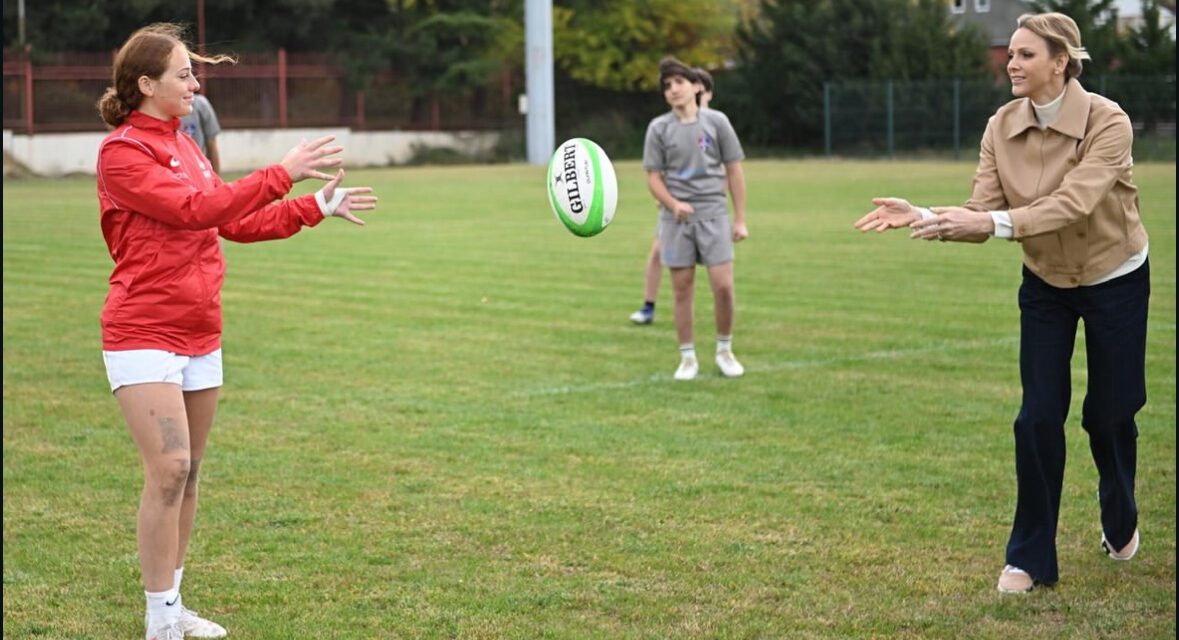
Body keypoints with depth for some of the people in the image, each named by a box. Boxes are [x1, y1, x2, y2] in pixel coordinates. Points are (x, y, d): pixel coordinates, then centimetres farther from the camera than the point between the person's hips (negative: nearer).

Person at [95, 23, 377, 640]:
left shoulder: (184, 145, 13)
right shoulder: (122, 153, -12)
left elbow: (236, 222, 20)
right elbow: (193, 209, -22)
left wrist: (317, 206, 16)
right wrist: (282, 173, -22)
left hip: (199, 335, 8)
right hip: (143, 335, -8)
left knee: (188, 471, 11)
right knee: (169, 468, -15)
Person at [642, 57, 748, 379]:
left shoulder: (716, 121, 2)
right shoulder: (659, 128, 2)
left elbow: (734, 170, 6)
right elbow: (653, 177, 3)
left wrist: (740, 219, 3)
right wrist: (673, 204, -16)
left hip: (713, 213, 0)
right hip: (676, 218, 0)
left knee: (723, 285, -7)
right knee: (682, 288, 2)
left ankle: (724, 350, 13)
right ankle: (687, 357, 13)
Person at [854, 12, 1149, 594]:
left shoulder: (1107, 122, -25)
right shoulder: (1003, 126, -11)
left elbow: (1072, 203, -38)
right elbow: (982, 212, -15)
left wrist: (994, 223, -49)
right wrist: (924, 217, -33)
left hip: (1115, 281, -3)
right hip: (1045, 284, 3)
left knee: (1107, 414, 9)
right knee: (1039, 418, -5)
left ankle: (1120, 523, 39)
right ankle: (1031, 557, 5)